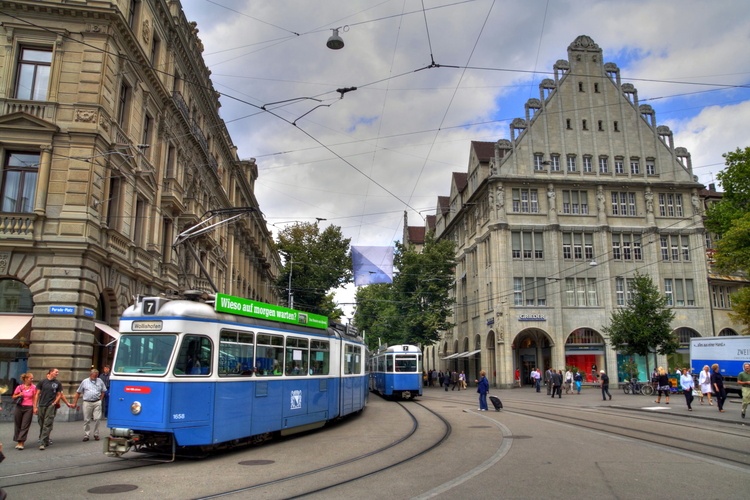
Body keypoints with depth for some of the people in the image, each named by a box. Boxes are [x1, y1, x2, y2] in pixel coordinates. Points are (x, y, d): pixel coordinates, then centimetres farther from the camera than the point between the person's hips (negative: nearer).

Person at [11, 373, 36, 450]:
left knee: (25, 426, -5)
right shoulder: (19, 387, 2)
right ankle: (18, 441, 18)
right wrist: (18, 395, -10)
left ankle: (21, 442, -5)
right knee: (17, 425, 6)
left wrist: (35, 408, -1)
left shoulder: (33, 387, 2)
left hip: (28, 408, -1)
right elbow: (13, 397, 11)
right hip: (19, 407, 2)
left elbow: (34, 398, 5)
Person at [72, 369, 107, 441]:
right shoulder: (85, 381, 8)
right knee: (87, 420, 2)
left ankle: (96, 434, 8)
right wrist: (75, 403, 7)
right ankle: (86, 435, 11)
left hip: (97, 403, 0)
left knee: (97, 419, -4)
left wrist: (100, 400, 5)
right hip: (87, 403, 0)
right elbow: (78, 392, 12)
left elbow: (103, 391, 17)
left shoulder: (100, 381, 11)